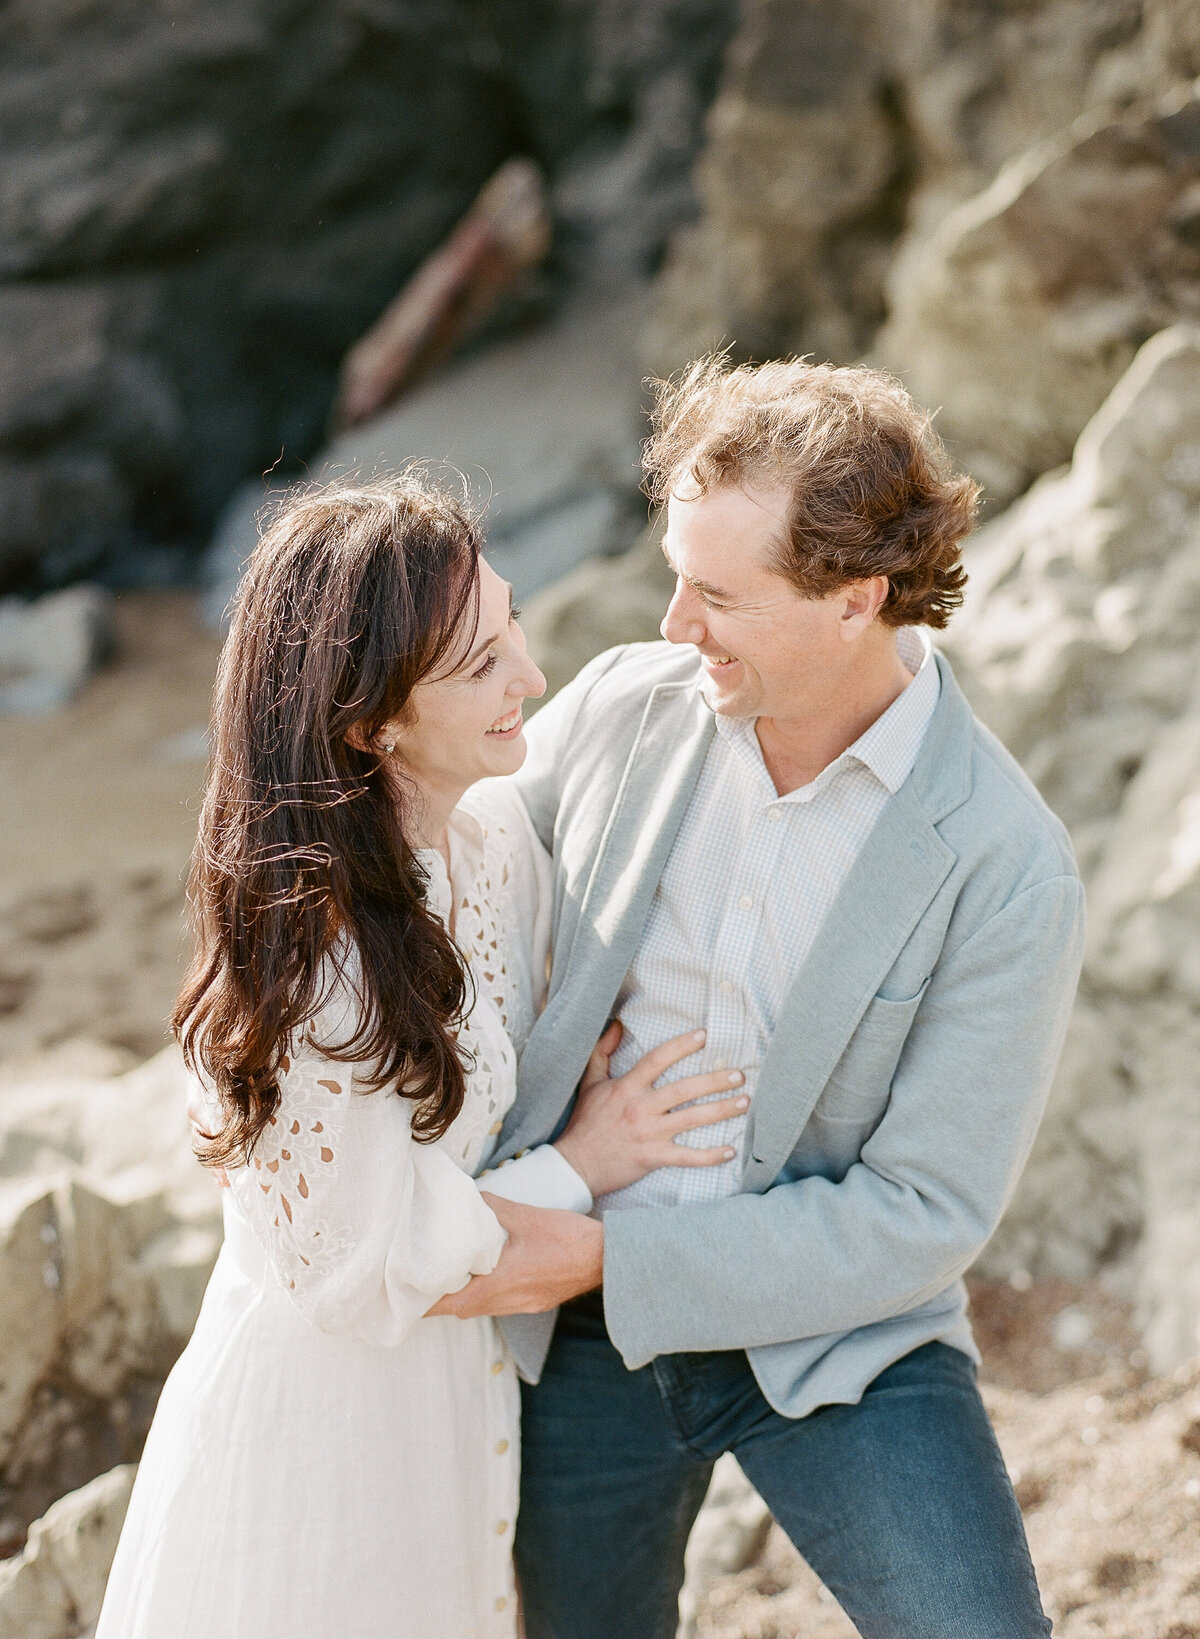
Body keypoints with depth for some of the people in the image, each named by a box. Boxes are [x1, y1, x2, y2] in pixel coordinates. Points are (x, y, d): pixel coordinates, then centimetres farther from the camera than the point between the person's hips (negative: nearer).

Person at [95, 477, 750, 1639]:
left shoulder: (502, 841, -6)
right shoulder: (316, 951, -30)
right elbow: (356, 1270, -22)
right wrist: (573, 1172, -13)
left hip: (461, 1388, 7)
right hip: (319, 1408, -7)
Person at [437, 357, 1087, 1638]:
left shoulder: (1008, 868, -19)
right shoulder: (625, 705, -8)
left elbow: (922, 1217, -18)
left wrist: (607, 1255, -22)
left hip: (836, 1331, -3)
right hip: (578, 1341, 3)